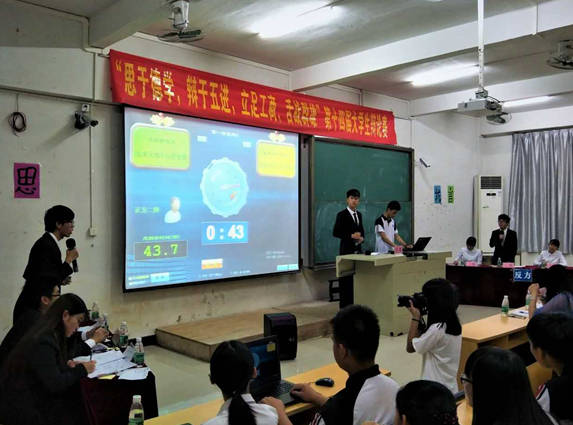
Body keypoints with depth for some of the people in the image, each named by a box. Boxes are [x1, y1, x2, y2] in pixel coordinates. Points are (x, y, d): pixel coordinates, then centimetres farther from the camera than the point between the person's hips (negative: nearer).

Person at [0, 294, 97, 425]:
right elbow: (54, 384, -26)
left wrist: (67, 364, -2)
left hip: (29, 396, 8)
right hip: (21, 407, -8)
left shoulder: (49, 333, 2)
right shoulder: (43, 341, -26)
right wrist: (81, 370, -15)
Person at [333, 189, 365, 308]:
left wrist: (362, 238, 0)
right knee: (346, 278, -2)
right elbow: (335, 233, -14)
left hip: (357, 250, 7)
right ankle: (345, 305, 3)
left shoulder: (359, 214, 14)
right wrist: (351, 236, -20)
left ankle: (354, 303, 18)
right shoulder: (342, 215, -8)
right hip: (347, 251, -7)